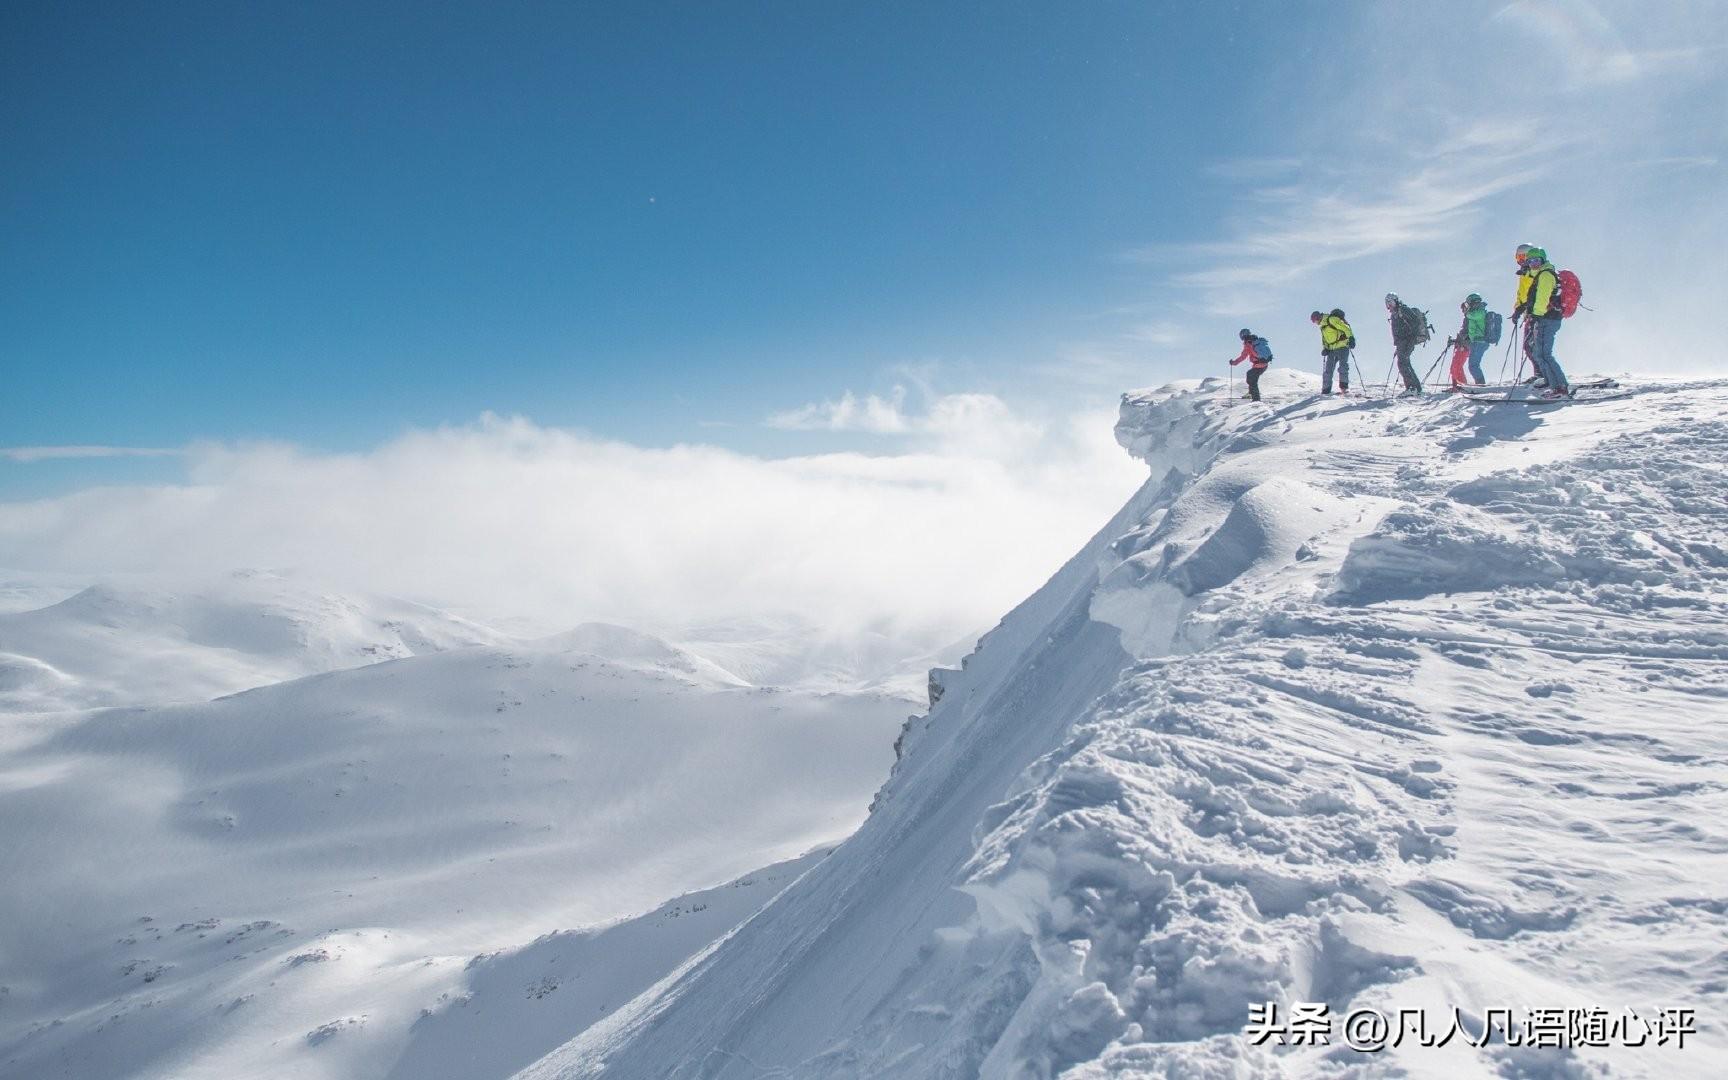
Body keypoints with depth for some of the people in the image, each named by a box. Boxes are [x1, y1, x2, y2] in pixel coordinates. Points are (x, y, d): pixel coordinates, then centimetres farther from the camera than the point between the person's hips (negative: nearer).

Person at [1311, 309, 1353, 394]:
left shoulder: (1332, 319, -14)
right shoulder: (1322, 325, 14)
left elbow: (1345, 328, -20)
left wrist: (1351, 338, -29)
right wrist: (1325, 348, 7)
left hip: (1342, 346, -9)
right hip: (1331, 349, 9)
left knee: (1343, 367, -10)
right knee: (1328, 369, 6)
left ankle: (1344, 388, -5)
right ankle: (1326, 390, 10)